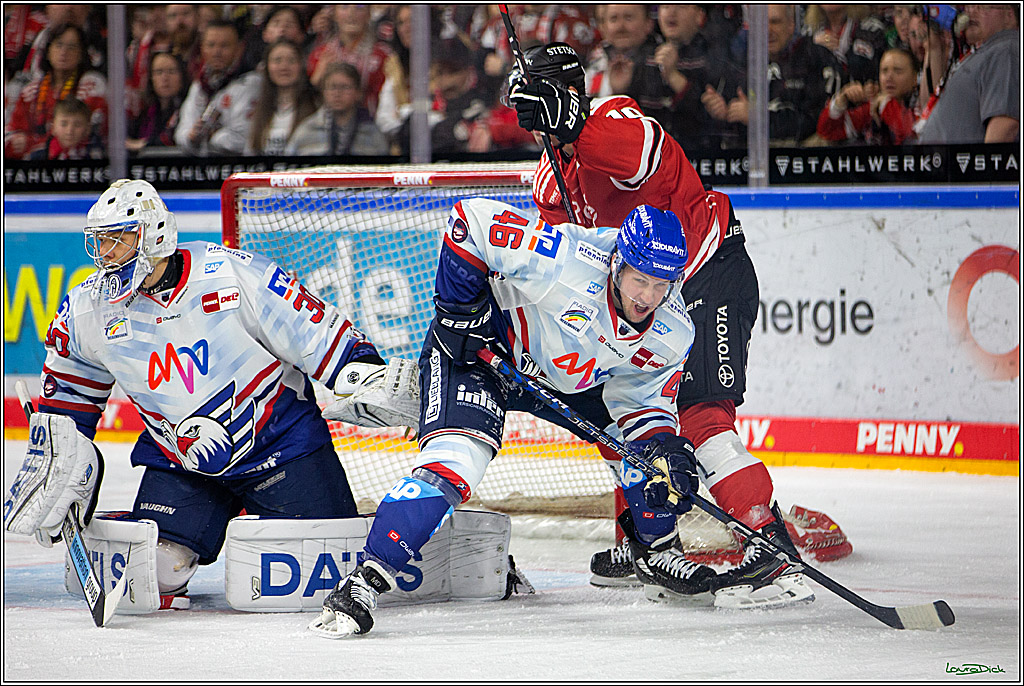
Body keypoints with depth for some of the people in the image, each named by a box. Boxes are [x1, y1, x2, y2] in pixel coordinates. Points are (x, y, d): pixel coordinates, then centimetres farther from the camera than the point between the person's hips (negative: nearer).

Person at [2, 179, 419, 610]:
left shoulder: (235, 276, -18)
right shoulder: (88, 310, -5)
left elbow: (321, 334, -11)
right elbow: (69, 391, 13)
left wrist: (367, 377, -17)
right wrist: (58, 467, 10)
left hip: (281, 441, -3)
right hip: (178, 462, 3)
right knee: (153, 571, -14)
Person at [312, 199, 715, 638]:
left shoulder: (672, 334, -16)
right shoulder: (566, 260, -35)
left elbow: (641, 402, -4)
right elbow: (472, 219, -28)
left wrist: (669, 454, -23)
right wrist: (459, 305, -23)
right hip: (475, 349, -6)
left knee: (647, 443, 3)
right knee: (454, 463, -26)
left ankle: (656, 551, 28)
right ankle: (365, 580, -28)